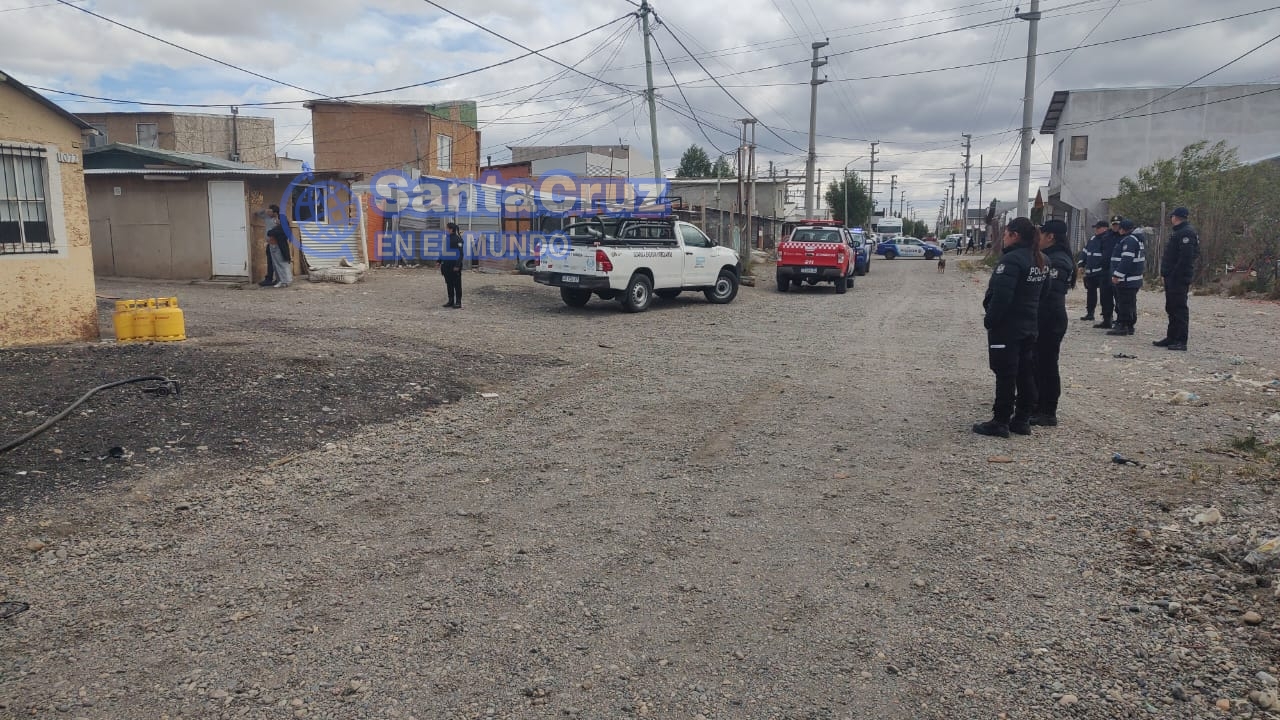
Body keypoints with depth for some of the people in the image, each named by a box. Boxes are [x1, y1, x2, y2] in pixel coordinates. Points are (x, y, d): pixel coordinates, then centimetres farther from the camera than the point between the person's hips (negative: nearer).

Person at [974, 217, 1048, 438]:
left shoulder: (1012, 259, -18)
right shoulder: (1039, 261, 11)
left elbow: (1001, 296, -25)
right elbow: (1041, 294, 16)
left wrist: (990, 320, -16)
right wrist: (1034, 319, 20)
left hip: (1006, 328, -9)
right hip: (1029, 327, 9)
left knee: (1005, 374, -4)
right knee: (1025, 372, 12)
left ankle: (1000, 421, 1)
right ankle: (1022, 419, 19)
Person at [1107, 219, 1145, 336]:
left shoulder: (1129, 240, -15)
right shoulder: (1137, 239, 20)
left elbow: (1126, 260, -24)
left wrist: (1117, 275, -23)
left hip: (1126, 281, -11)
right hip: (1133, 280, 11)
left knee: (1124, 303, -9)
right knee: (1130, 304, 14)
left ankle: (1122, 326, -8)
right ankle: (1129, 326, 20)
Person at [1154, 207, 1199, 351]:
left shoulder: (1186, 232, -14)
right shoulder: (1178, 232, 20)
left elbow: (1186, 257, -22)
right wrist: (1165, 273, 15)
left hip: (1179, 279, -11)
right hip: (1171, 278, 11)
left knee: (1180, 308, -8)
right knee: (1171, 308, 15)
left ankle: (1181, 341, -5)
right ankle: (1171, 338, 23)